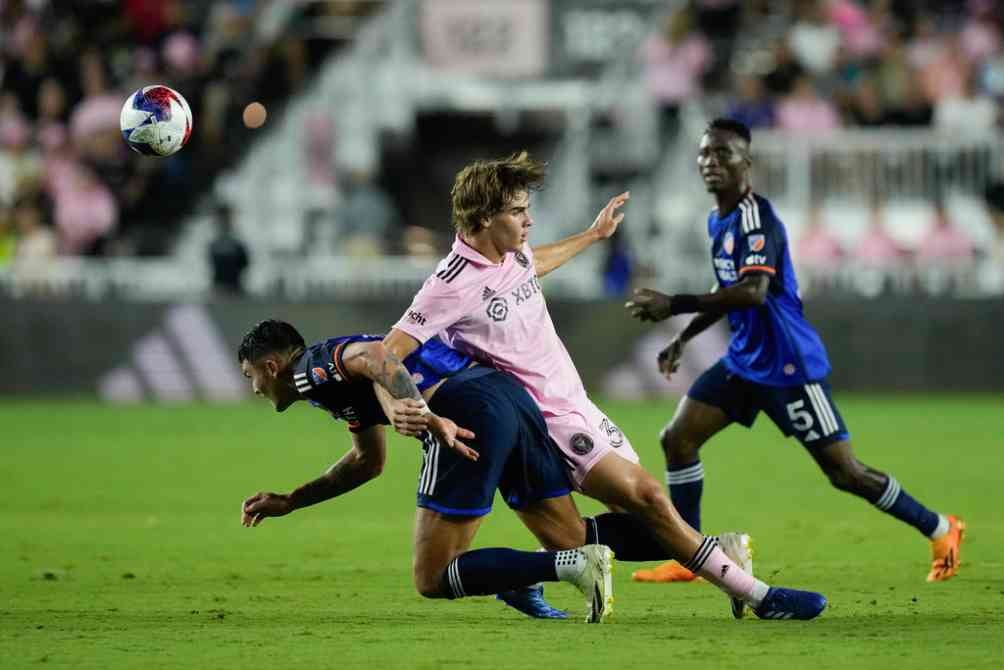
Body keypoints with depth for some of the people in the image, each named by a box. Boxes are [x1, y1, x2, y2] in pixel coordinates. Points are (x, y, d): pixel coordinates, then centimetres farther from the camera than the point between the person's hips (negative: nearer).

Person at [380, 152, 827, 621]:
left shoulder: (511, 255, 4)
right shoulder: (456, 283, -20)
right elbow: (389, 353, -21)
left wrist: (594, 234, 40)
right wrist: (397, 408, -39)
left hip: (576, 403, 9)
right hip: (548, 420, -9)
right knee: (646, 497, -15)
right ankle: (754, 595, -13)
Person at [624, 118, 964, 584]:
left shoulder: (757, 218, -19)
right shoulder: (718, 221, 10)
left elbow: (753, 291, -34)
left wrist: (674, 305, -34)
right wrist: (683, 339, 23)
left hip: (787, 366, -9)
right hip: (744, 361, 9)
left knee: (845, 472, -6)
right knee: (678, 439, 0)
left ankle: (941, 531, 11)